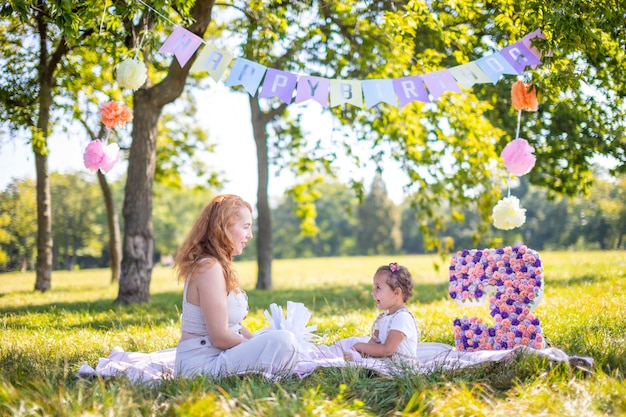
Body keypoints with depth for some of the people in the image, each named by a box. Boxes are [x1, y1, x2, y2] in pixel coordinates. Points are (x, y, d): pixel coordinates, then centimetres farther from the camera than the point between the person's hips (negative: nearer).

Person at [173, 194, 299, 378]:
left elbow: (233, 325, 15)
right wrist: (258, 347, -6)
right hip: (202, 365, -10)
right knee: (284, 342, -24)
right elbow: (220, 337, -19)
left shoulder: (220, 266, 13)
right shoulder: (210, 268, -17)